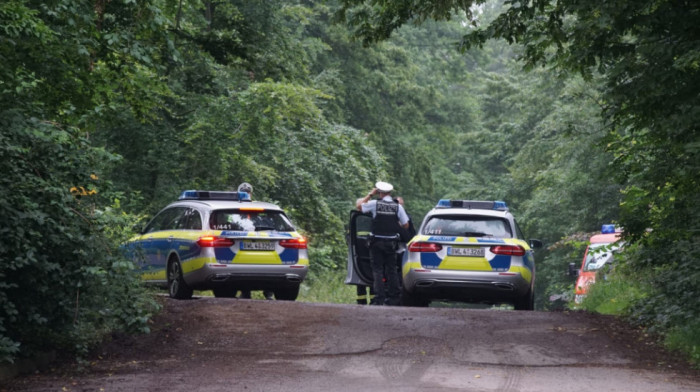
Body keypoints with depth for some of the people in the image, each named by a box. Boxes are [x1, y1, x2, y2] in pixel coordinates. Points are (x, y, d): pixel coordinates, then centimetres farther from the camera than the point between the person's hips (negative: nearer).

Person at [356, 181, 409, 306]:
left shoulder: (374, 204, -8)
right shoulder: (398, 206, -2)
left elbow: (358, 204, 9)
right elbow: (405, 225, 1)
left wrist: (370, 194, 13)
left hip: (377, 242, -2)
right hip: (391, 242, 2)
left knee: (377, 270, 1)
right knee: (391, 269, 14)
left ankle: (379, 298, -5)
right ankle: (394, 296, 15)